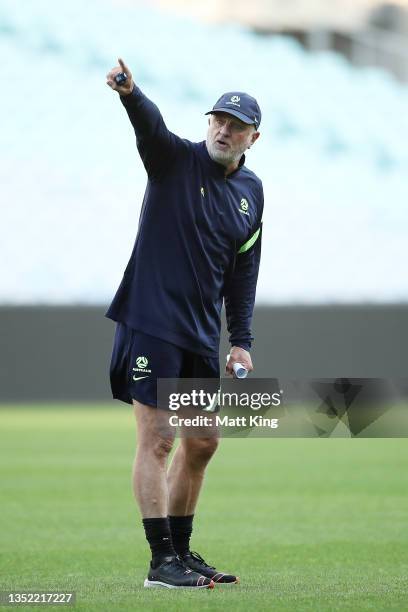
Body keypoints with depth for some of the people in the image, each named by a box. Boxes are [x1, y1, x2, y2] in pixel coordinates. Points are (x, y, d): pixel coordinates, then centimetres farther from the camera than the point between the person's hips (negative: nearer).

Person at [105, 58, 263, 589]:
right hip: (150, 322, -7)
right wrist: (130, 94, -49)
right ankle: (161, 560, -7)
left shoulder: (251, 191, 11)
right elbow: (151, 125, -27)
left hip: (202, 335, 7)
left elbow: (243, 272, 16)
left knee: (202, 444, 12)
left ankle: (181, 550, 23)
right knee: (157, 442, -8)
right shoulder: (177, 160, -4)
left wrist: (241, 341, 11)